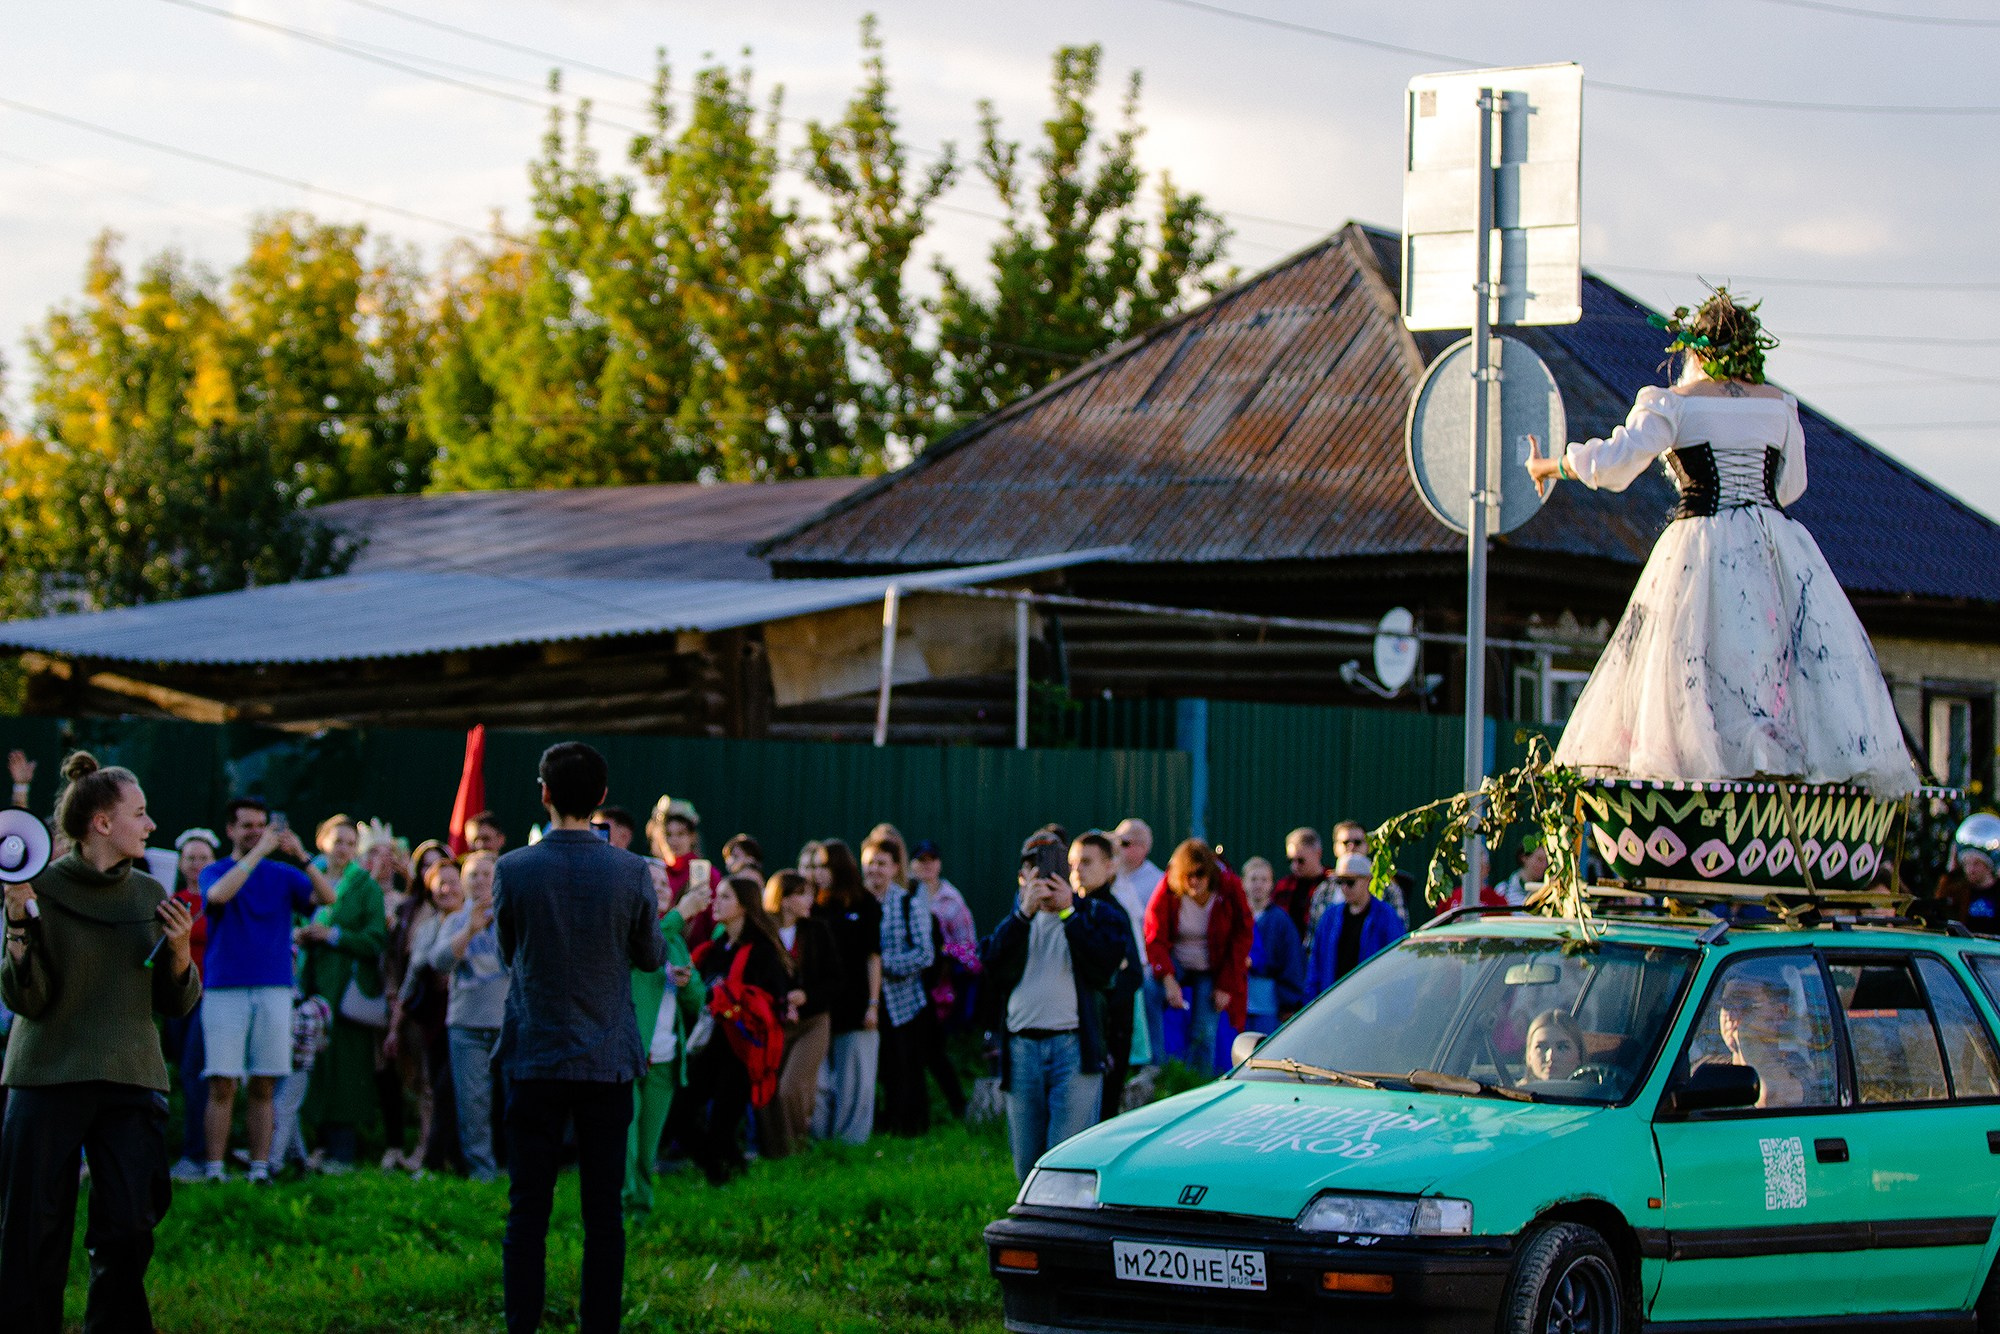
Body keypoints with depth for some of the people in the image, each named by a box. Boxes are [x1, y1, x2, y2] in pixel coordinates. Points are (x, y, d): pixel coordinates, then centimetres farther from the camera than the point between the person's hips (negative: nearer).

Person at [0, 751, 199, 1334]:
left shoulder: (150, 895, 8)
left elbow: (177, 1003, 11)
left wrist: (179, 949, -7)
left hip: (130, 1080, 3)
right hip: (48, 1077, -3)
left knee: (128, 1230, -5)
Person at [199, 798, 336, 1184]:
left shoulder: (281, 875, 11)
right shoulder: (216, 872, 5)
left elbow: (327, 897, -3)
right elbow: (218, 894, -19)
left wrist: (302, 858, -18)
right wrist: (258, 852, -19)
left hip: (273, 990, 2)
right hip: (224, 989, -2)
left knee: (262, 1088, 3)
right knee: (222, 1086, -5)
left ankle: (260, 1169, 5)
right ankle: (214, 1170, -4)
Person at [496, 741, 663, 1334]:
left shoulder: (513, 870, -7)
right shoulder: (632, 873, -7)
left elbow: (507, 953, 8)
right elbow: (652, 956, 8)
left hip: (535, 1058, 0)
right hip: (609, 1062, 0)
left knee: (528, 1209, 4)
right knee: (603, 1212, 5)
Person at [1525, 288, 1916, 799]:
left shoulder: (1674, 404, -1)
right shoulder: (1780, 406, 11)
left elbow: (1613, 464, -9)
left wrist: (1553, 465, 7)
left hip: (1704, 546, -3)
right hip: (1779, 542, 3)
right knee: (1812, 656, 4)